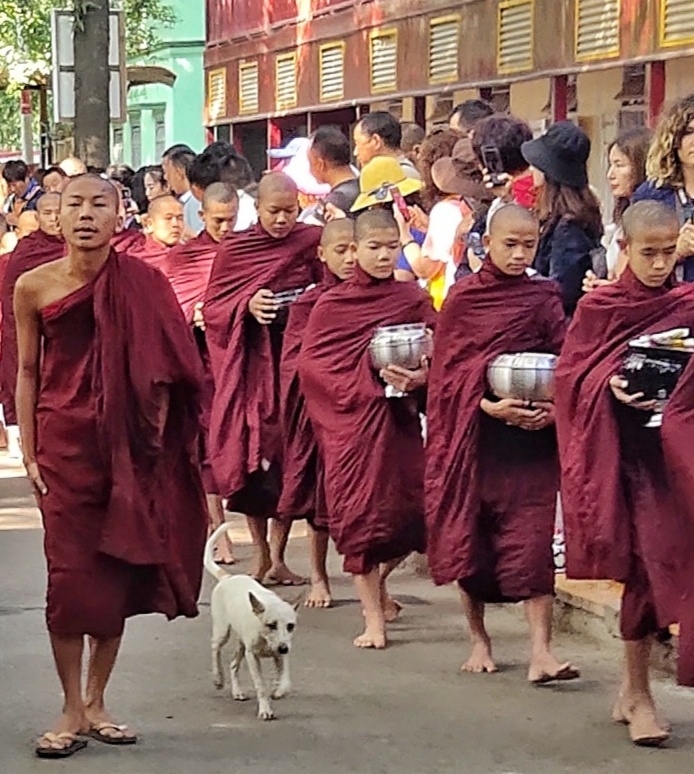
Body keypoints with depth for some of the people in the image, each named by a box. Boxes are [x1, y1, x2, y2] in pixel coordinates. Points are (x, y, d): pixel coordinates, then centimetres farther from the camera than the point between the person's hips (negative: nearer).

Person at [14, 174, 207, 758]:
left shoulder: (141, 283, -4)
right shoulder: (34, 287, -2)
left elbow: (168, 371, -1)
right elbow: (28, 372, 5)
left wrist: (158, 443, -6)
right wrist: (29, 454, 2)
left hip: (127, 446, 1)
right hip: (64, 442, -1)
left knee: (118, 573, 4)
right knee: (70, 574, -4)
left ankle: (96, 702, 17)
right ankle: (72, 709, 7)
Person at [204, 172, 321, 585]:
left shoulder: (312, 241, 3)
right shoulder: (234, 249, 2)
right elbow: (211, 308, 2)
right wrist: (247, 306, -15)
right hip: (251, 364, 0)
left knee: (290, 457, 0)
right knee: (251, 455, -1)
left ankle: (278, 555, 9)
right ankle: (262, 553, 12)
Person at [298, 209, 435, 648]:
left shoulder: (414, 300, 4)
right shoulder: (332, 305, 1)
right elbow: (311, 365, -3)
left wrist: (418, 378, -18)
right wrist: (363, 384, -15)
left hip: (400, 419, 1)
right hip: (351, 422, -1)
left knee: (409, 514, -1)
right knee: (358, 512, -3)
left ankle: (379, 582, 32)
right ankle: (373, 619, 7)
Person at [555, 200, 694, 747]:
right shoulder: (599, 307, 1)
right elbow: (573, 373, 0)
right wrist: (610, 385, -17)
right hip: (626, 449, -2)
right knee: (647, 559, -7)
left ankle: (635, 688, 16)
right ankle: (637, 692, 5)